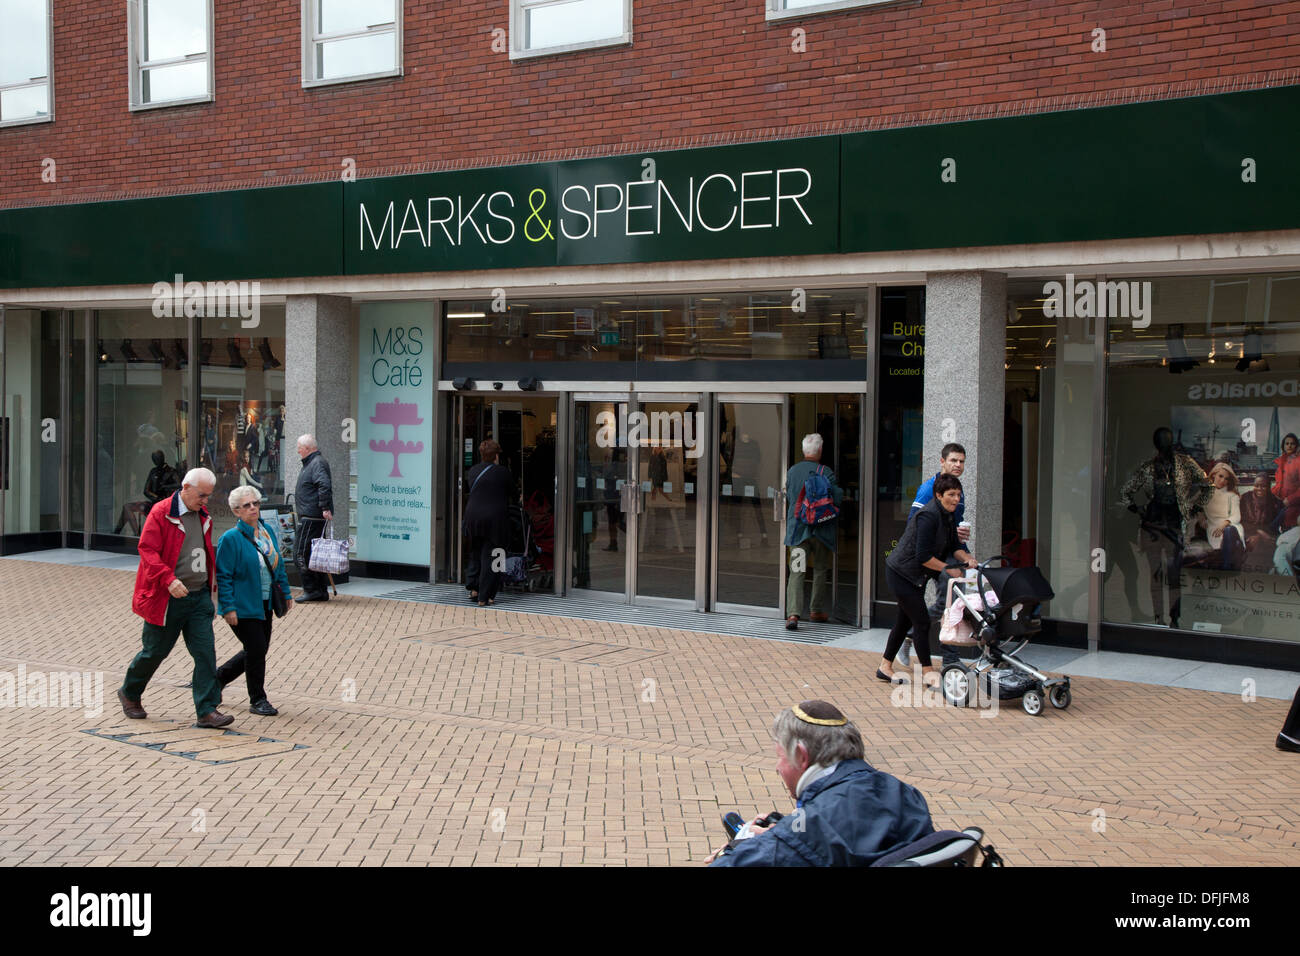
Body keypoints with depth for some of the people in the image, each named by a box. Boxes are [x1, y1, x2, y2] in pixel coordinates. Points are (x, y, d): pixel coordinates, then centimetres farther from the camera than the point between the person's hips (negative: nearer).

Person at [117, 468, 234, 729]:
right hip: (167, 598, -5)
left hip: (199, 597, 6)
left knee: (205, 652, -4)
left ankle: (207, 710, -4)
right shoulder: (161, 513, -11)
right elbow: (147, 550, -18)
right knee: (155, 651, 8)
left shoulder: (203, 516, 11)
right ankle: (129, 693, 33)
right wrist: (169, 580, -29)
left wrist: (212, 581, 21)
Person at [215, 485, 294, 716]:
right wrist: (228, 607, -17)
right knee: (256, 650, -6)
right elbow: (223, 576, -13)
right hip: (243, 607, -7)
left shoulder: (268, 531, 7)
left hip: (265, 605, 7)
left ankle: (217, 677, 34)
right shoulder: (230, 538, -13)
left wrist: (286, 593, 15)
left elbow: (278, 564, 17)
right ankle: (257, 700, 10)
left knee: (257, 651, 14)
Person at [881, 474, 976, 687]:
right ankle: (927, 670, 2)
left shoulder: (949, 515, 4)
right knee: (921, 620, -7)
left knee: (905, 620, 14)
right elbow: (923, 556, -26)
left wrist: (966, 558, -10)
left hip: (917, 575, 10)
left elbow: (953, 545, 9)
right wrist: (948, 569, -20)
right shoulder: (928, 516, -25)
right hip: (901, 573, -9)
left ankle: (885, 666, 24)